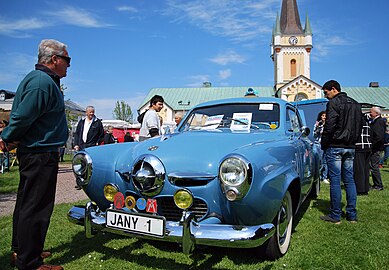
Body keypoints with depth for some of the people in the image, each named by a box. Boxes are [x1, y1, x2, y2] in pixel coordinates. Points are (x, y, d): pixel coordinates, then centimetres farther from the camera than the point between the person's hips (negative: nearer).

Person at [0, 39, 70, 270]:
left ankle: (21, 251, 34)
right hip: (40, 154, -11)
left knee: (27, 204, 19)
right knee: (35, 208, -2)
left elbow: (21, 115, 17)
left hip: (34, 153, 11)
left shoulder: (44, 80, 16)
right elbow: (22, 117, -21)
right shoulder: (42, 83, -18)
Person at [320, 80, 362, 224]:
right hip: (350, 147, 7)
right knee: (349, 180, 11)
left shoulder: (333, 103, -9)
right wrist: (352, 141, 19)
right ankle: (352, 214, 15)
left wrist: (324, 144, -6)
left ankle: (335, 215, 1)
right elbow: (359, 126, 18)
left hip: (335, 147, -7)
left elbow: (329, 126, -15)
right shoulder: (355, 104, 16)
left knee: (335, 180, -3)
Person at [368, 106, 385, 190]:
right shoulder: (373, 121, 15)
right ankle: (376, 184, 22)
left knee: (374, 167, -5)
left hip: (376, 149, -10)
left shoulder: (379, 121, -14)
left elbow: (380, 137, -23)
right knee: (373, 167, 14)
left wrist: (372, 145, -18)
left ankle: (379, 186, 4)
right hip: (373, 149, 10)